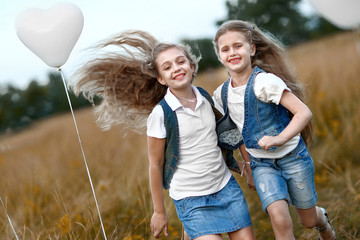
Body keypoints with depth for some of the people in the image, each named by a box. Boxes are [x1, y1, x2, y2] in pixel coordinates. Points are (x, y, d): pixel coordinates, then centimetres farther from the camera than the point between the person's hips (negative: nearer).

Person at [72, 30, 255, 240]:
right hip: (192, 200, -5)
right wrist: (159, 212, -2)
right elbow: (155, 165, -8)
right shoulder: (161, 114, -15)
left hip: (226, 188, 5)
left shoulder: (206, 98, 1)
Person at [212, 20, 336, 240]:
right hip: (261, 163, 3)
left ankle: (323, 221, 50)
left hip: (292, 157, -3)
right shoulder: (221, 94, -4)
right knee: (279, 219, -20)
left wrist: (280, 139, -36)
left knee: (308, 220, 14)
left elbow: (304, 112, -24)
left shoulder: (264, 82, -21)